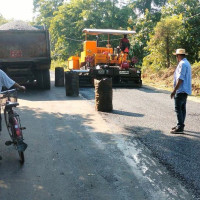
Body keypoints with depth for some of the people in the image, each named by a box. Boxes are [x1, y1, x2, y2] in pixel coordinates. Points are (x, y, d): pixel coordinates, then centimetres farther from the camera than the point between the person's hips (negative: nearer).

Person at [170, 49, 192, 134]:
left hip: (181, 90, -11)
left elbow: (180, 79, -22)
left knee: (178, 108, -9)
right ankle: (180, 125, 21)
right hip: (185, 90, 11)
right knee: (182, 108, 14)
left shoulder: (182, 64, -15)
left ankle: (180, 127, -9)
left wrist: (174, 90, -20)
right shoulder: (187, 63, 18)